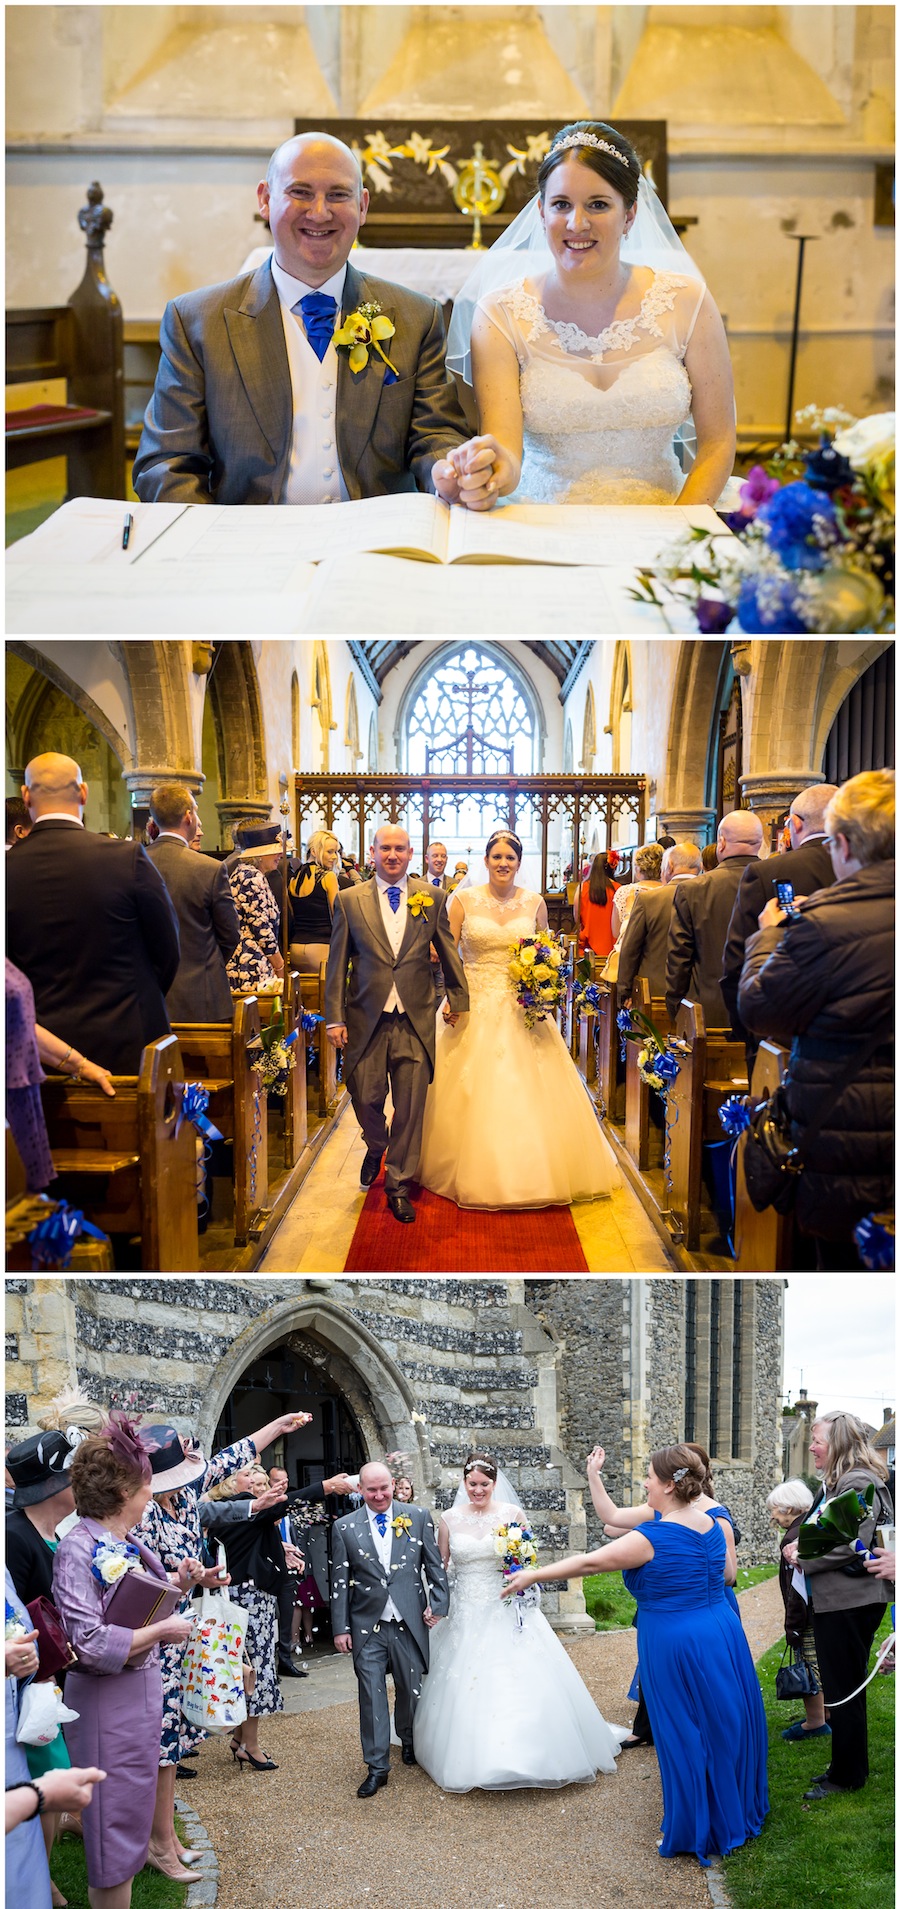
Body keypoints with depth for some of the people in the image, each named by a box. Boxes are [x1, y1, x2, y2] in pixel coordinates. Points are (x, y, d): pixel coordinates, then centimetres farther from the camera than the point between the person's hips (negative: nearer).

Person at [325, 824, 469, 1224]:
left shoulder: (430, 899, 4)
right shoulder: (349, 901, 1)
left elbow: (448, 952, 14)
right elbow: (337, 964, 2)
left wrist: (458, 996, 20)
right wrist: (335, 1017, -1)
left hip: (415, 1021, 0)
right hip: (366, 1019, 0)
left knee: (410, 1105, 1)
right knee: (366, 1097, 7)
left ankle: (398, 1184, 16)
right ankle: (376, 1149, 41)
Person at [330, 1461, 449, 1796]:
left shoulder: (418, 1517, 2)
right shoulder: (345, 1527, 1)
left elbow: (435, 1565, 6)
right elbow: (340, 1582, 2)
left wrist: (438, 1605, -4)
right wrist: (340, 1628, -1)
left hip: (410, 1623, 1)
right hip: (367, 1628, -1)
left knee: (412, 1690, 12)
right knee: (371, 1695, -2)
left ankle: (409, 1742, 39)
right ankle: (377, 1767, 6)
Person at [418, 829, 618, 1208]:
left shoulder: (534, 903, 5)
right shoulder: (464, 901, -1)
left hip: (522, 1009, 1)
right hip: (474, 1007, -1)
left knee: (529, 1091, -1)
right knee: (472, 1096, 1)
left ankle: (532, 1172, 13)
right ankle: (473, 1173, 15)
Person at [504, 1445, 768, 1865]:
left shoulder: (653, 1538, -20)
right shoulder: (713, 1526, 0)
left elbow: (588, 1562, -16)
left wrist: (532, 1577, -8)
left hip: (674, 1643, -7)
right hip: (723, 1635, 7)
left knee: (685, 1738, 7)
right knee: (725, 1726, 19)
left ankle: (694, 1833, 19)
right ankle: (736, 1814, 36)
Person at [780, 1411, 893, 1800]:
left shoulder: (858, 1484, -18)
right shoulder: (832, 1483, 13)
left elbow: (851, 1546, -25)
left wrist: (803, 1559, -15)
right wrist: (798, 1545, 2)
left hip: (851, 1603, -10)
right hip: (833, 1601, 10)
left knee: (843, 1691, 0)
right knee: (842, 1688, 17)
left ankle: (847, 1776, 11)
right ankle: (846, 1767, 28)